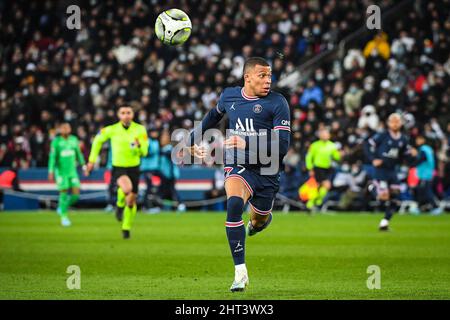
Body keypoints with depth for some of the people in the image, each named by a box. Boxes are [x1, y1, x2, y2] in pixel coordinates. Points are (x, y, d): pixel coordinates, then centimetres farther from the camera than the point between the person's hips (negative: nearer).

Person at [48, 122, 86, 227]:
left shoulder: (74, 139, 7)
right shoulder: (56, 141, -6)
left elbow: (78, 153, 18)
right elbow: (52, 157, -7)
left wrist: (83, 164, 20)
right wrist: (51, 171, -12)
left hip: (72, 170, 4)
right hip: (61, 171, -4)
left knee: (76, 193, -6)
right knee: (63, 192, -6)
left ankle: (62, 207, 20)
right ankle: (64, 216, 8)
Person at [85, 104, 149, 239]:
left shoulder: (140, 129, -7)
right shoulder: (112, 130, -7)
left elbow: (144, 153, -7)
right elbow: (98, 140, 11)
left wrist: (139, 146, -30)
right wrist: (92, 160, 11)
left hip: (134, 168, 2)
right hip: (118, 168, -2)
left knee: (131, 201, 8)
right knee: (127, 188, -34)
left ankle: (126, 228, 32)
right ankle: (120, 205, -1)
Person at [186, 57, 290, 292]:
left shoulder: (277, 103, -10)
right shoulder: (229, 96, 2)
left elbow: (282, 146, -16)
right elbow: (214, 115, 26)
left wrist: (247, 144, -27)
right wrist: (194, 138, 34)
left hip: (266, 171, 0)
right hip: (237, 167, 0)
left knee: (258, 220, 14)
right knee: (234, 205, -29)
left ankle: (261, 219, 59)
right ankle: (240, 272, -26)